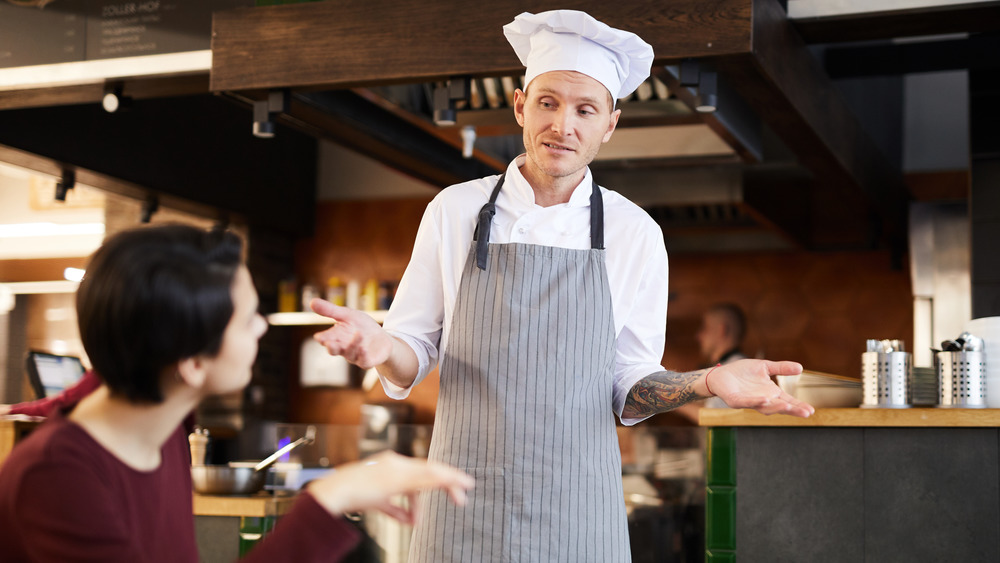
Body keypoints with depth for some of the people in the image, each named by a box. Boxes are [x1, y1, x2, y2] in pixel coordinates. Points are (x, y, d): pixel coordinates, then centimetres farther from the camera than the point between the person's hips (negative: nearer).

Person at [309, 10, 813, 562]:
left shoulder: (635, 234, 0)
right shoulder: (455, 210, 0)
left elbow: (628, 392, 5)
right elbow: (409, 363, 3)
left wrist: (704, 382, -12)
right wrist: (380, 346, -18)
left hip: (578, 515, 0)